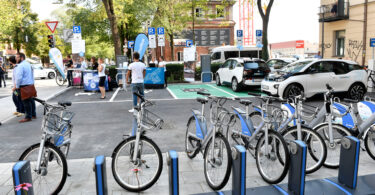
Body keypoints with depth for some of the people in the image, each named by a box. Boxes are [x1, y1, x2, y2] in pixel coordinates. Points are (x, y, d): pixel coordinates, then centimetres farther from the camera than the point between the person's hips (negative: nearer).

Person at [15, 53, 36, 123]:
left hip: (24, 86, -9)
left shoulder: (20, 65, -15)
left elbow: (19, 77, -20)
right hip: (31, 85, 9)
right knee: (31, 100, 15)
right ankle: (33, 114, 23)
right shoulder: (28, 64, 15)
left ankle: (28, 117, -2)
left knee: (26, 101, -5)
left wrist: (17, 86, -9)